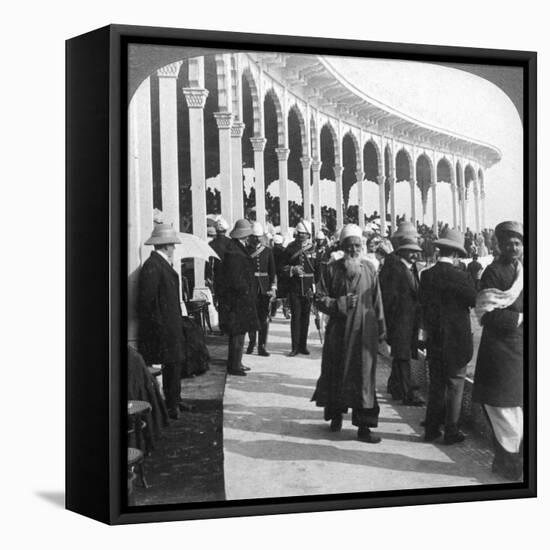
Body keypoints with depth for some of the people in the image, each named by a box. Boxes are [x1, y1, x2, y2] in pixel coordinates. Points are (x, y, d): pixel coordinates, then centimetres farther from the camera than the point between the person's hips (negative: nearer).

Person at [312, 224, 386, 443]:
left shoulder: (368, 268, 4)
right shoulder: (333, 269, 0)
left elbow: (376, 300, 8)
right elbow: (319, 298, 0)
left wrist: (380, 327, 8)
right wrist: (340, 303, -15)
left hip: (364, 331, 0)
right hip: (339, 329, 0)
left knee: (364, 375, -2)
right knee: (336, 373, 9)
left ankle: (364, 426, 0)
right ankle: (336, 413, 31)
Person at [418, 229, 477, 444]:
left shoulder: (426, 275, -3)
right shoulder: (461, 277, -16)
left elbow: (422, 302, 3)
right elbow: (475, 301, -8)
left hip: (434, 340, 4)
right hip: (457, 340, -4)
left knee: (435, 385, 14)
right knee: (455, 386, 7)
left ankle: (431, 429, 18)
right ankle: (451, 432, 11)